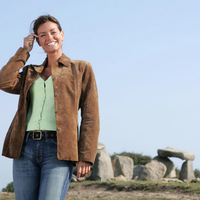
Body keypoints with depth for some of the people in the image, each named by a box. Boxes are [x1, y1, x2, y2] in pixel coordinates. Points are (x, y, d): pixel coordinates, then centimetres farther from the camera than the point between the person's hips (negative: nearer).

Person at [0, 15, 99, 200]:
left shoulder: (81, 69, 11)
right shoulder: (31, 73, 23)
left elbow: (90, 116, 4)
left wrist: (86, 157, -7)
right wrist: (24, 50, 12)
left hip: (58, 150, -4)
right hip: (25, 148, 4)